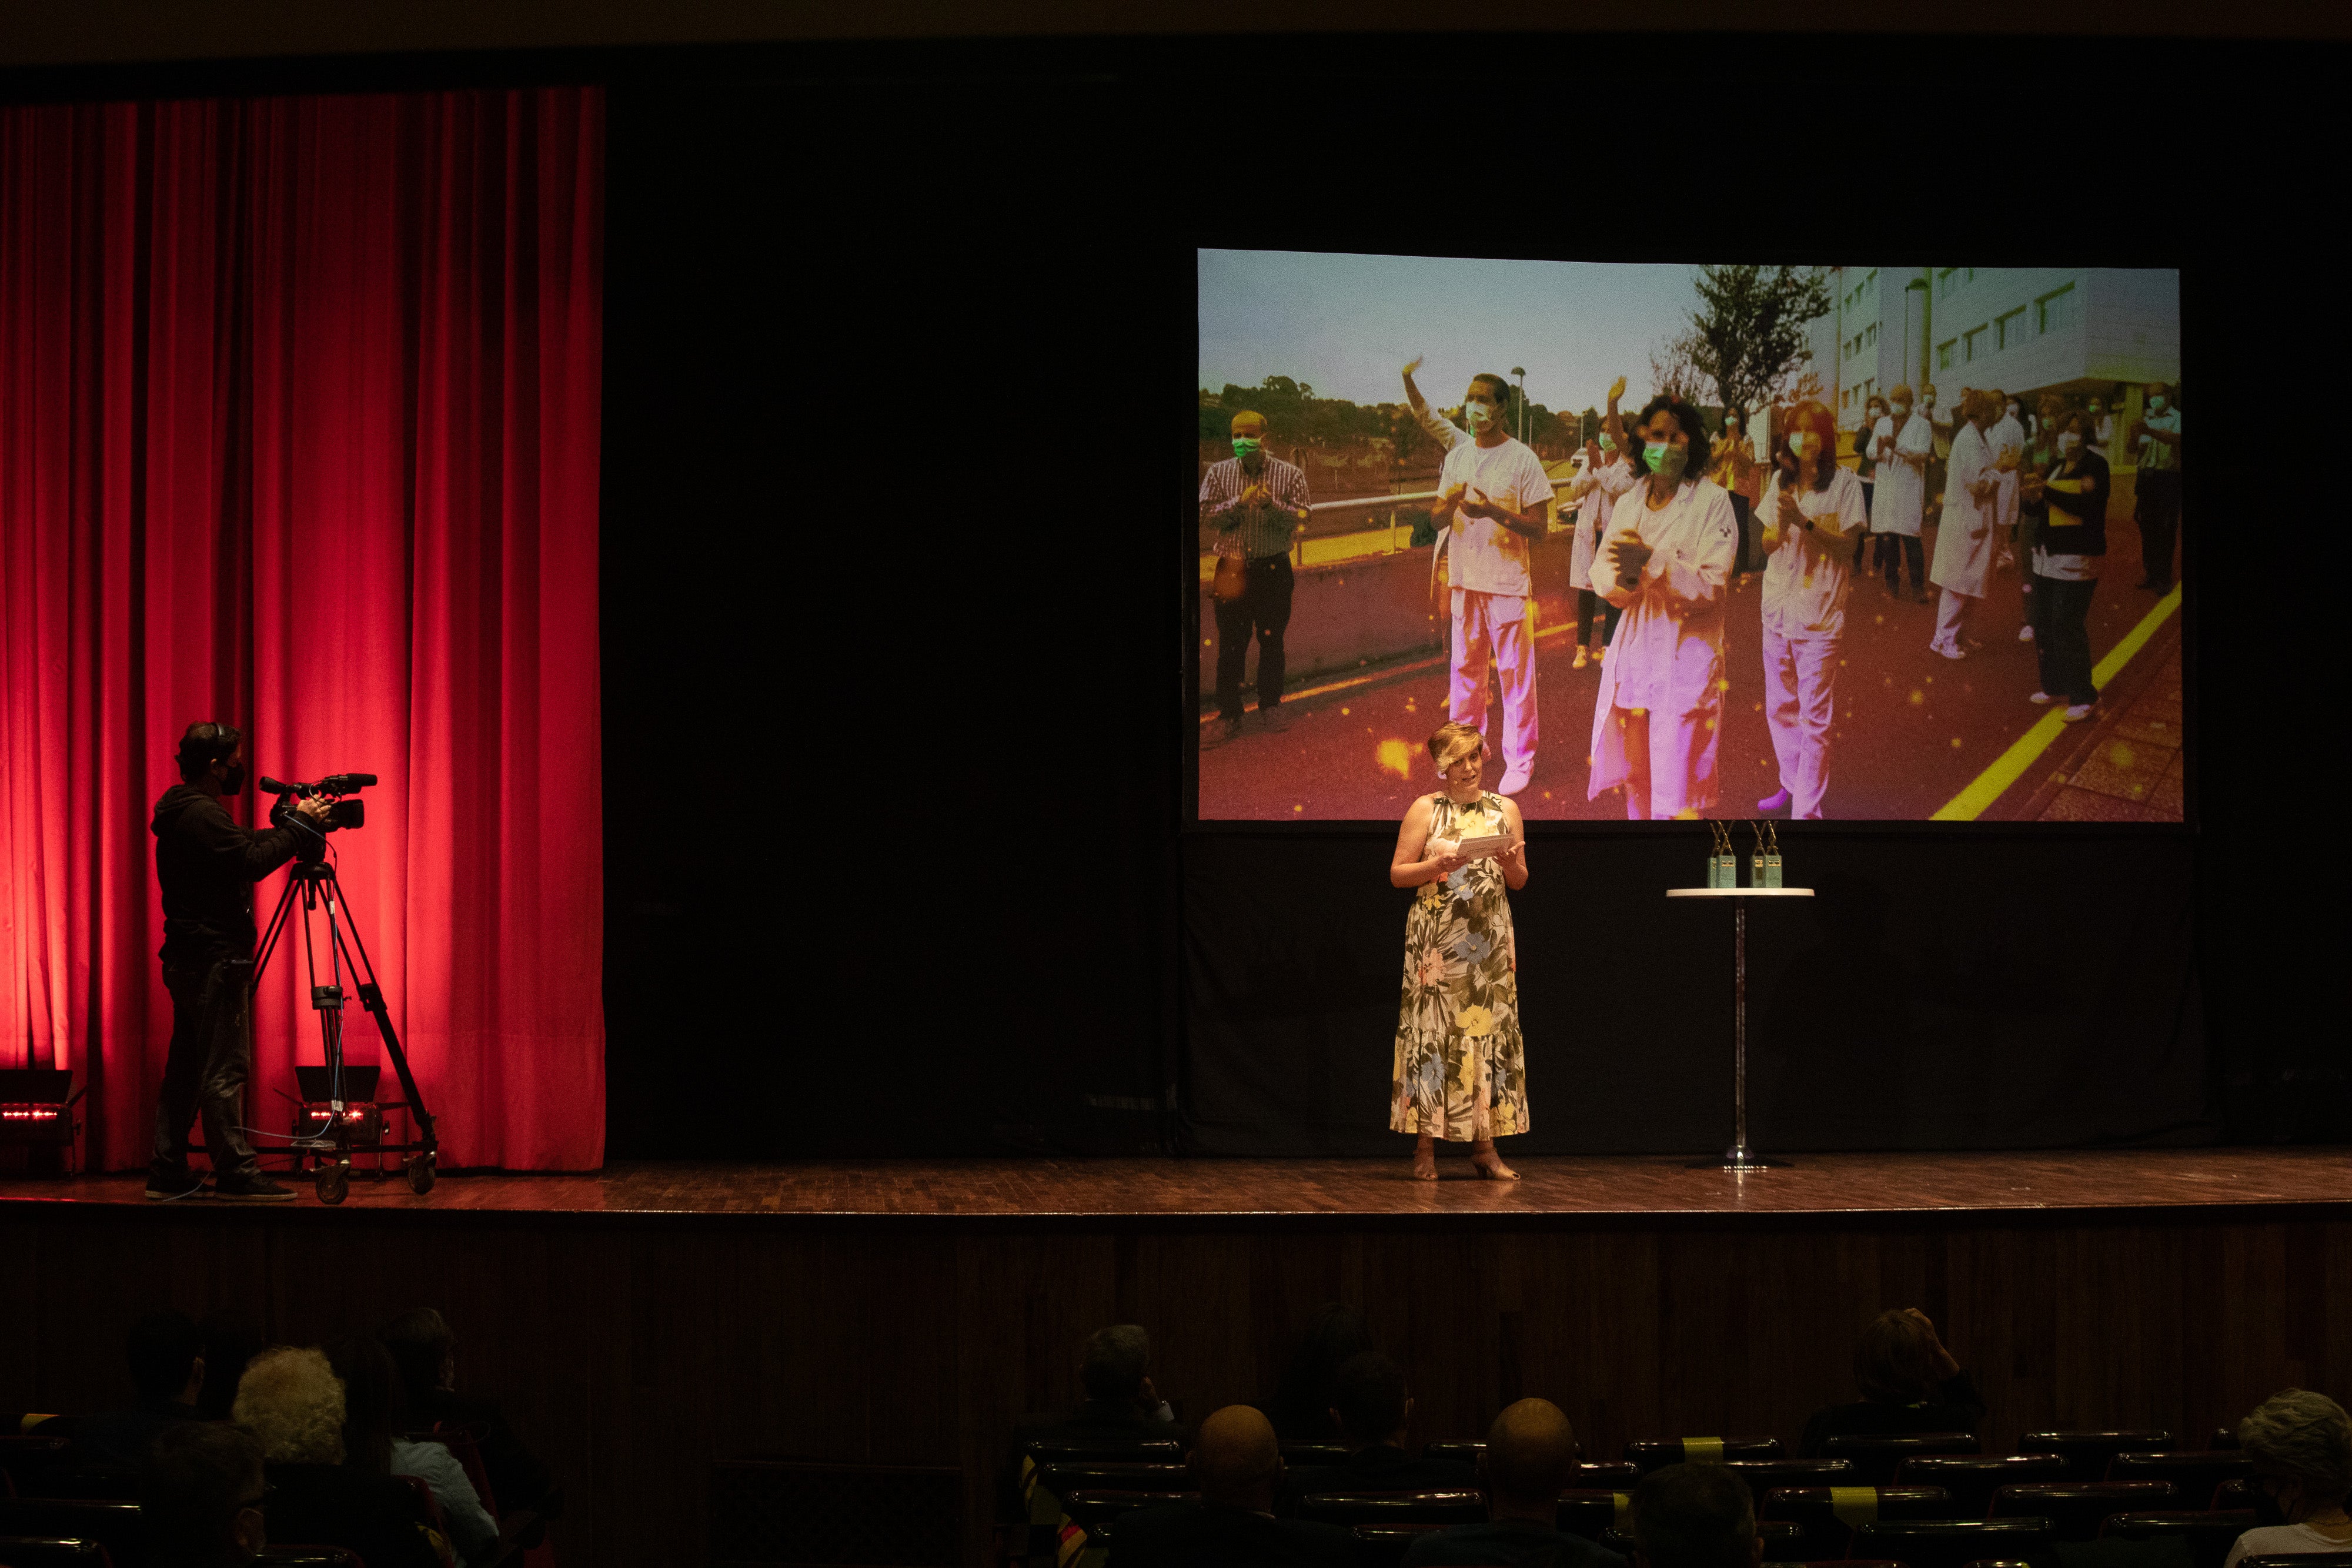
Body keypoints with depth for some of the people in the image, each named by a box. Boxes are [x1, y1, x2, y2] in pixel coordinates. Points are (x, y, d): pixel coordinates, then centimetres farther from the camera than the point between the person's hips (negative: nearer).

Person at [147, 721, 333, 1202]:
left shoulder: (184, 812, 17)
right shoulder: (201, 815, -15)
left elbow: (246, 845, 22)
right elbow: (254, 861, -23)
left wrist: (293, 823, 12)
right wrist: (297, 825, -13)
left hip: (187, 959, 10)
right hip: (214, 959, -10)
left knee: (185, 1068, 11)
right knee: (223, 1068, -9)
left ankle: (169, 1175, 12)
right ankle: (235, 1175, -9)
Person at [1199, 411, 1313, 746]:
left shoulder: (1290, 475, 0)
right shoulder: (1219, 473, 3)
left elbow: (1300, 519, -5)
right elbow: (1204, 513, -3)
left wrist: (1272, 505, -22)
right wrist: (1239, 502, -17)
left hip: (1273, 568, 0)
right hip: (1232, 567, 0)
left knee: (1272, 640, 8)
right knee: (1230, 645, 0)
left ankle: (1270, 707, 23)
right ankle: (1229, 716, 6)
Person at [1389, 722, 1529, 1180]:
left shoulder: (1505, 809, 10)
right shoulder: (1425, 810, 2)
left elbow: (1520, 882, 15)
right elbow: (1397, 874, 1)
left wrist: (1510, 863, -7)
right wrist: (1438, 864, -15)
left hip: (1490, 937, 3)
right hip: (1435, 937, -3)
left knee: (1490, 1030, 1)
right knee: (1432, 1030, -5)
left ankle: (1485, 1146, 5)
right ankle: (1426, 1147, -1)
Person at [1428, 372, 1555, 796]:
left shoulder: (1522, 459, -8)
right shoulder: (1457, 457, 9)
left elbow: (1539, 527, -9)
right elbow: (1436, 521, 10)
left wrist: (1495, 511, -25)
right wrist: (1449, 505, -13)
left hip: (1507, 581, -5)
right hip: (1464, 578, 5)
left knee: (1514, 673, -1)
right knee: (1466, 667, 13)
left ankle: (1519, 761, 6)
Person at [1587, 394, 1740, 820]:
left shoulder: (1712, 501, -5)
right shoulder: (1629, 504, 11)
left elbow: (1712, 585, -13)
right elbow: (1602, 578, 7)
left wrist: (1653, 561, -26)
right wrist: (1619, 577, -17)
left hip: (1685, 659, -6)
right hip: (1635, 654, 6)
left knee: (1674, 799, -10)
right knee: (1636, 783, 13)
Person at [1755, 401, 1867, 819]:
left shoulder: (1844, 484, -9)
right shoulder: (1781, 481, 5)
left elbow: (1848, 548, -13)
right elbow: (1767, 544, 7)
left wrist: (1804, 522, -24)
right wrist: (1782, 523, -15)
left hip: (1820, 613, -6)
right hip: (1778, 608, 6)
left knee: (1814, 717, -5)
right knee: (1780, 707, 16)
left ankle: (1808, 807, -2)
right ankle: (1791, 785, 32)